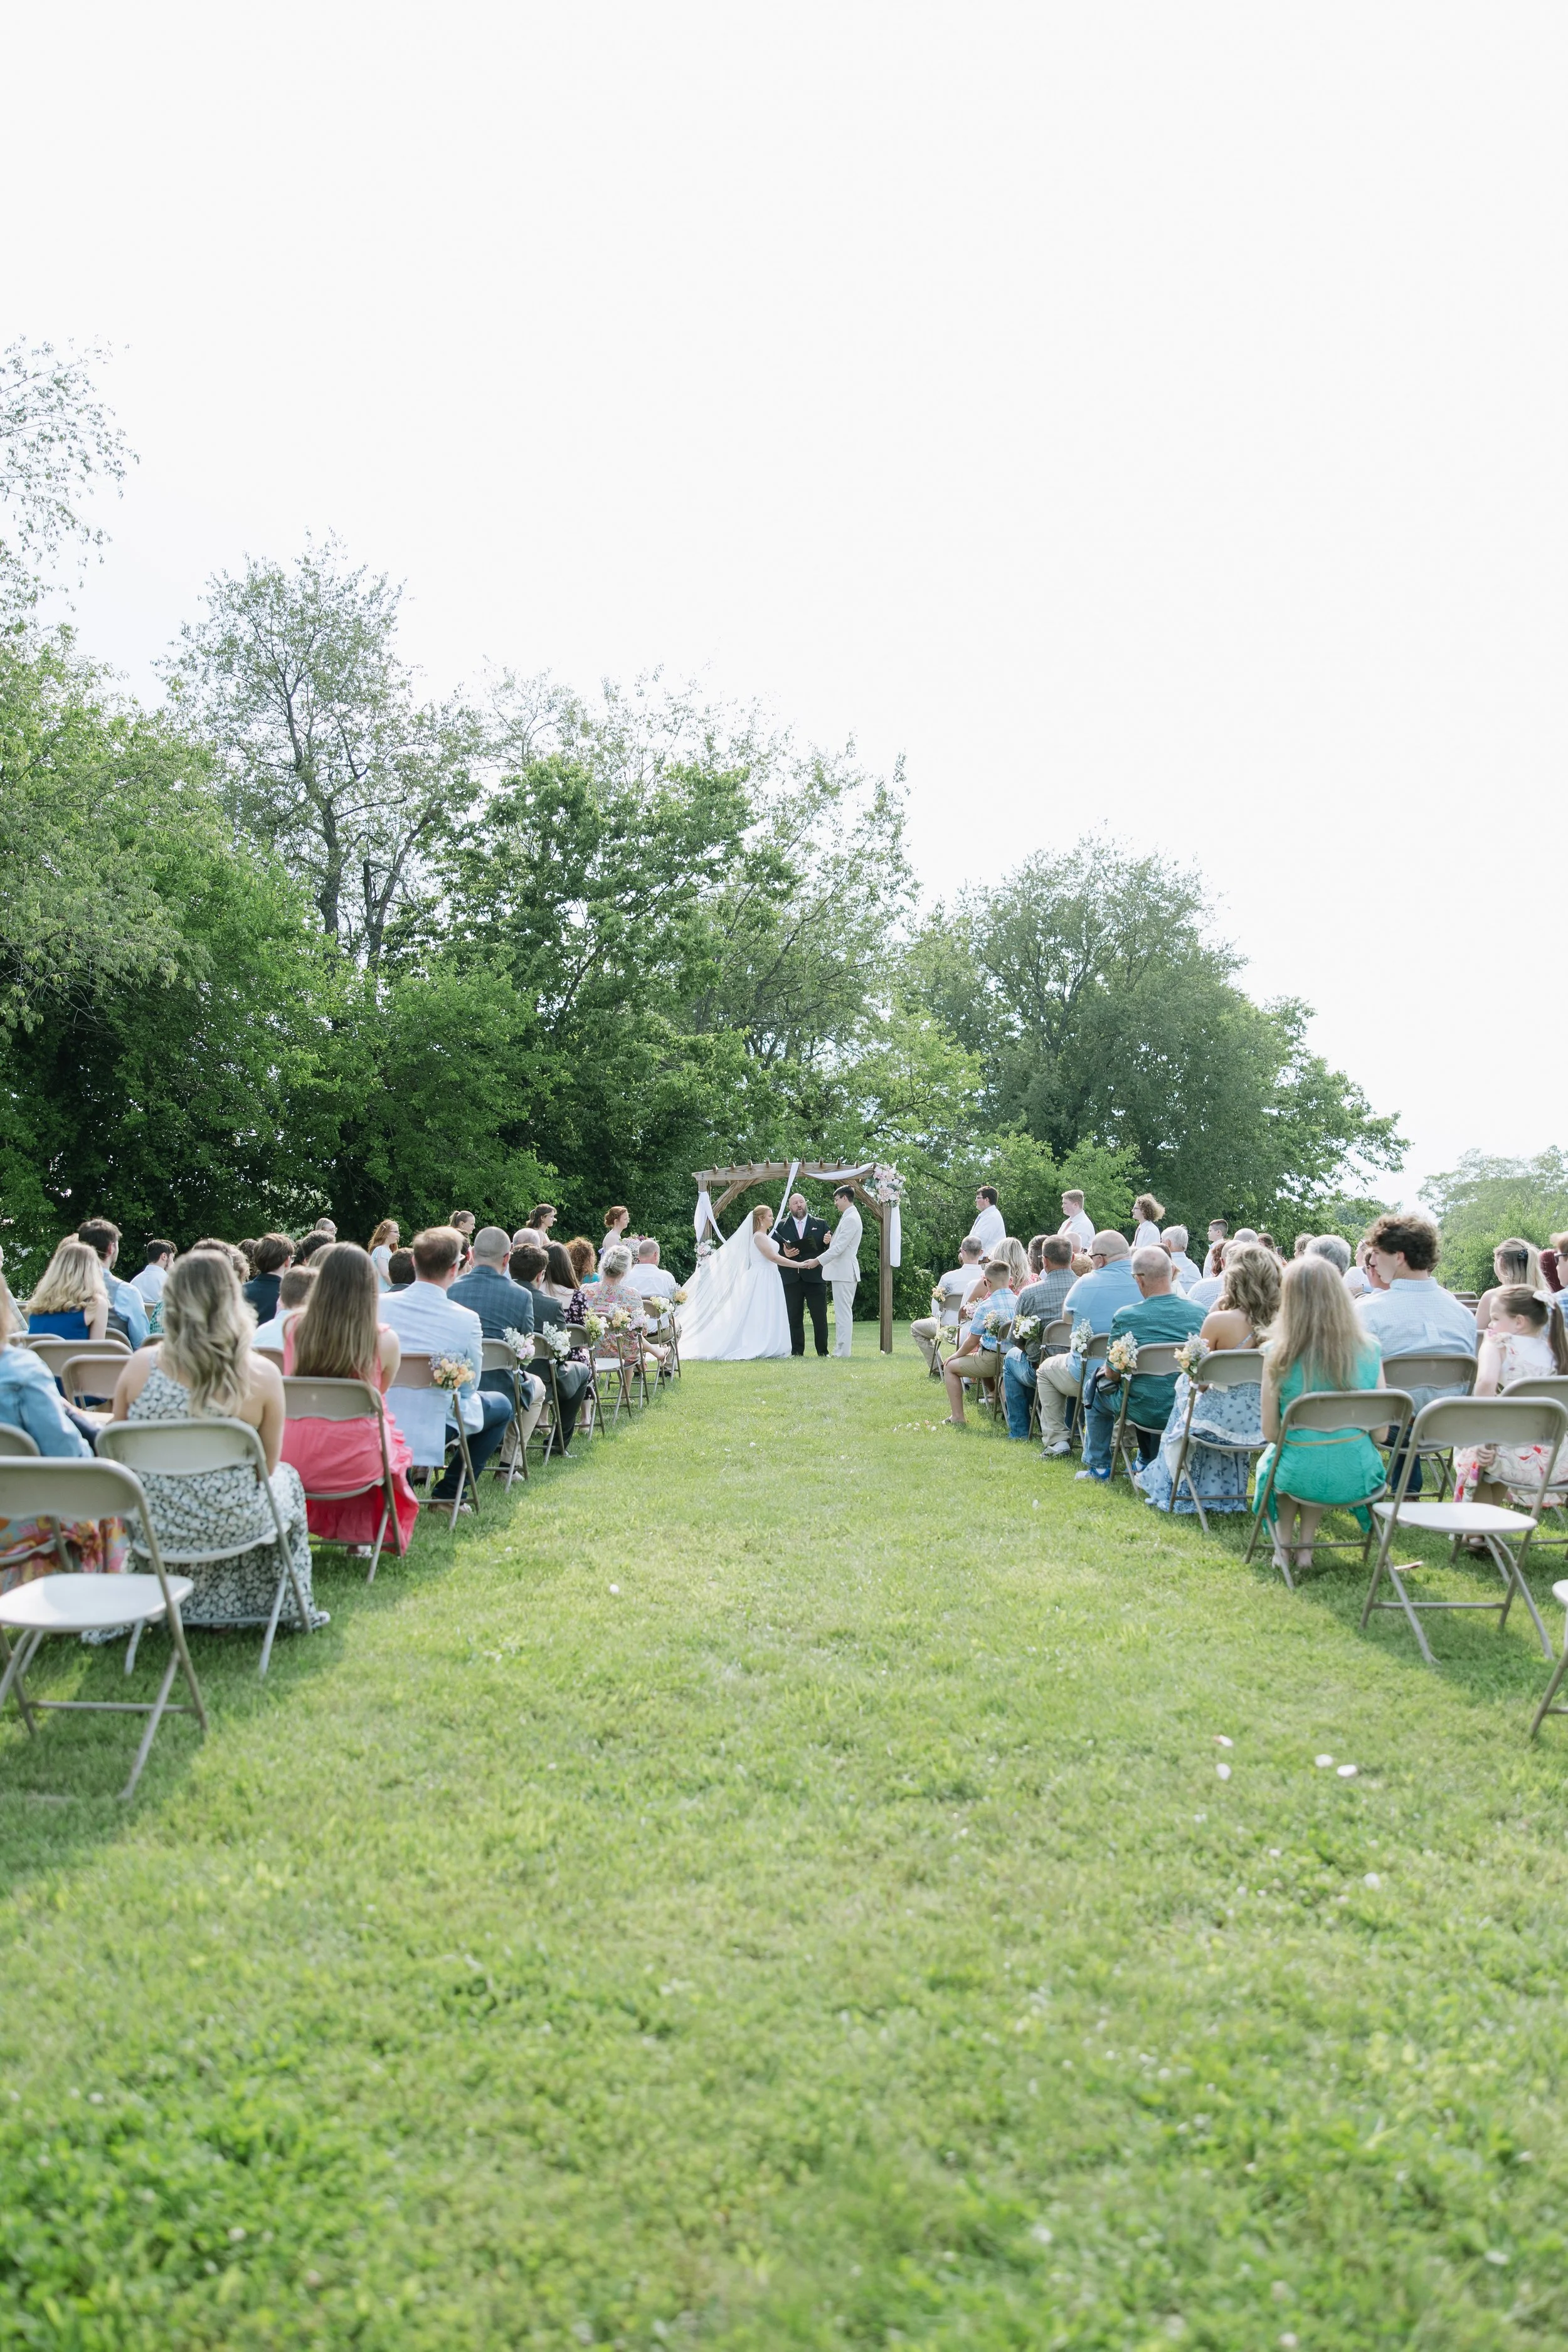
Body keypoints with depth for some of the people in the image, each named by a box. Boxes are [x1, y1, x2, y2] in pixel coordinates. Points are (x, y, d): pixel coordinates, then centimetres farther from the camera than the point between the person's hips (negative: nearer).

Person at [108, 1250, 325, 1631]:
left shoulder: (140, 1366, -12)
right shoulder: (261, 1375, -18)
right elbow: (268, 1465, -6)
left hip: (153, 1526, 3)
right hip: (230, 1528, -2)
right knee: (286, 1478, 30)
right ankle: (288, 1610, 42)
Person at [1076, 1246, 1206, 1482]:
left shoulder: (1125, 1317, -19)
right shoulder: (1199, 1312, -7)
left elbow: (1113, 1374, -10)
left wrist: (1105, 1371, 14)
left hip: (1145, 1411, -4)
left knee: (1095, 1385, 26)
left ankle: (1098, 1468, 33)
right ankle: (1149, 1463, 46)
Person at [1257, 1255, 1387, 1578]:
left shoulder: (1280, 1354, -15)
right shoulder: (1369, 1349, -8)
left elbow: (1270, 1432, -7)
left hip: (1301, 1476, -2)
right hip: (1358, 1477, 2)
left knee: (1271, 1456, 33)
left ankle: (1284, 1545, 30)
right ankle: (1305, 1545, 33)